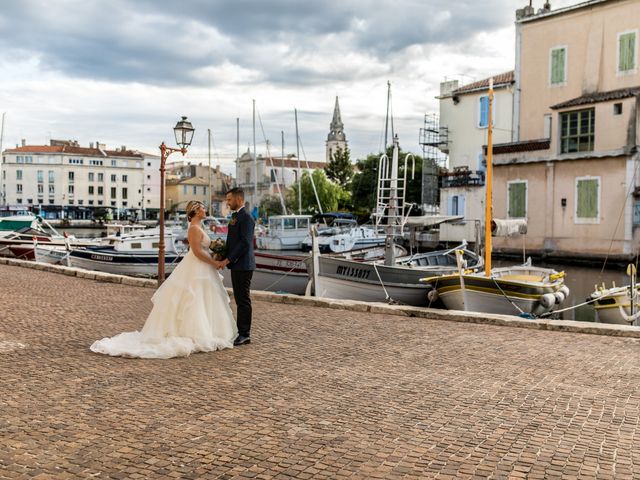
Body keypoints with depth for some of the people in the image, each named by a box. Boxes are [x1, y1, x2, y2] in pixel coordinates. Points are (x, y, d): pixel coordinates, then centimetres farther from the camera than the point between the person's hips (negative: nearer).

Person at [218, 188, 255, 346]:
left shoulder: (246, 217, -14)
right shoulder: (236, 216, 18)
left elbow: (245, 243, -21)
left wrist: (228, 259, -18)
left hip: (243, 265, -10)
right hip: (236, 265, 10)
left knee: (243, 300, -4)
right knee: (240, 300, 12)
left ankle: (244, 334, 2)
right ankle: (243, 333, 18)